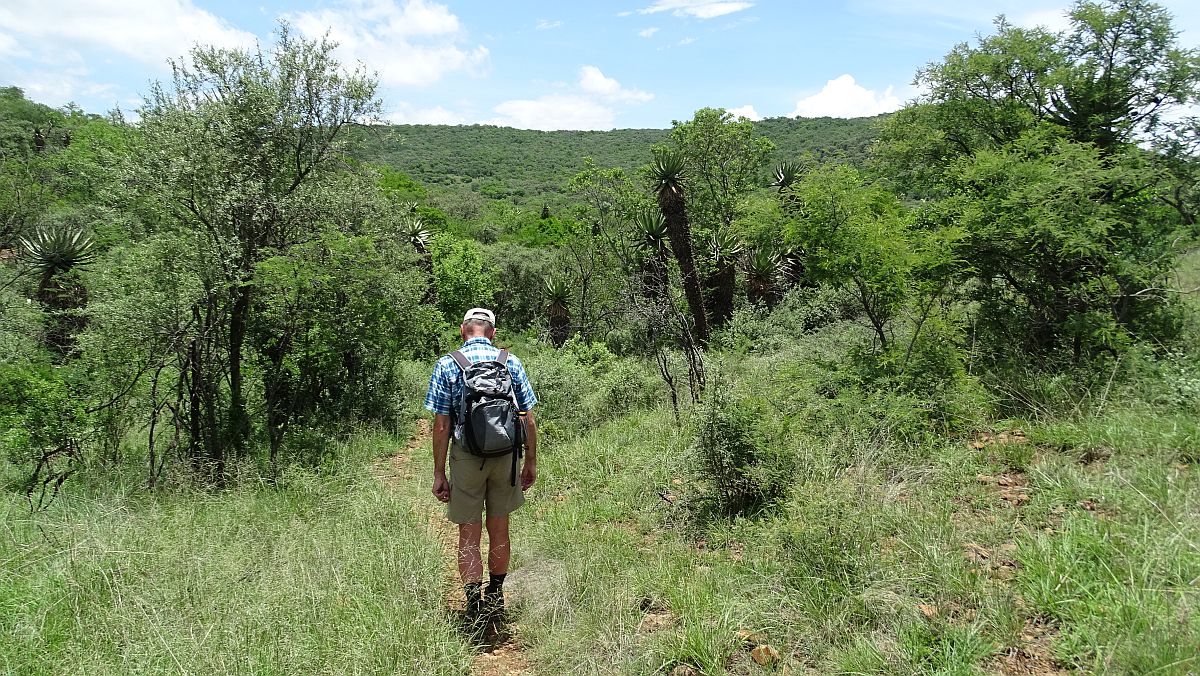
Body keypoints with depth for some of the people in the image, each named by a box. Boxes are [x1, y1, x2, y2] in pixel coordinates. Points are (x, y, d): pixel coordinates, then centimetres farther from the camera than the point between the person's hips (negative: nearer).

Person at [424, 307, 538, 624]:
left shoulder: (447, 365, -5)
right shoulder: (512, 362, 1)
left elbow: (441, 425, -8)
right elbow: (529, 420, 2)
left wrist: (439, 473, -3)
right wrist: (531, 461, 12)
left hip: (466, 456, -2)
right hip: (505, 455, 2)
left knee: (469, 535, 9)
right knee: (499, 529, 17)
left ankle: (475, 606, 8)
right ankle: (496, 596, 32)